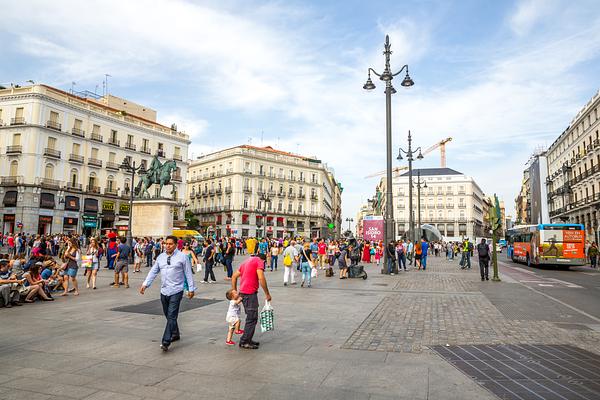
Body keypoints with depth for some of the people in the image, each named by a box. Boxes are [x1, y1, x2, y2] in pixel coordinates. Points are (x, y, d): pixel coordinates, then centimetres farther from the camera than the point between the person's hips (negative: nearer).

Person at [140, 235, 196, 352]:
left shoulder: (182, 257, -4)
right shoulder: (160, 257, 11)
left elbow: (188, 273, -3)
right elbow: (153, 271, 11)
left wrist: (191, 289, -4)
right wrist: (145, 284, 0)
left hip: (176, 291, -6)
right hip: (164, 291, 6)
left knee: (171, 316, -10)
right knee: (167, 315, 16)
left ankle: (165, 342, -9)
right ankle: (175, 334, 36)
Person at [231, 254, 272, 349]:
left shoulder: (246, 261, 22)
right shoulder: (259, 261, -4)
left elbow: (234, 276, 21)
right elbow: (261, 278, -16)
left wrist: (234, 291, 22)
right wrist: (267, 294, -10)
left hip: (242, 292, 9)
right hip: (250, 293, -9)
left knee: (251, 317, 17)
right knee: (252, 318, -3)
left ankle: (248, 339, 23)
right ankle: (244, 342, 0)